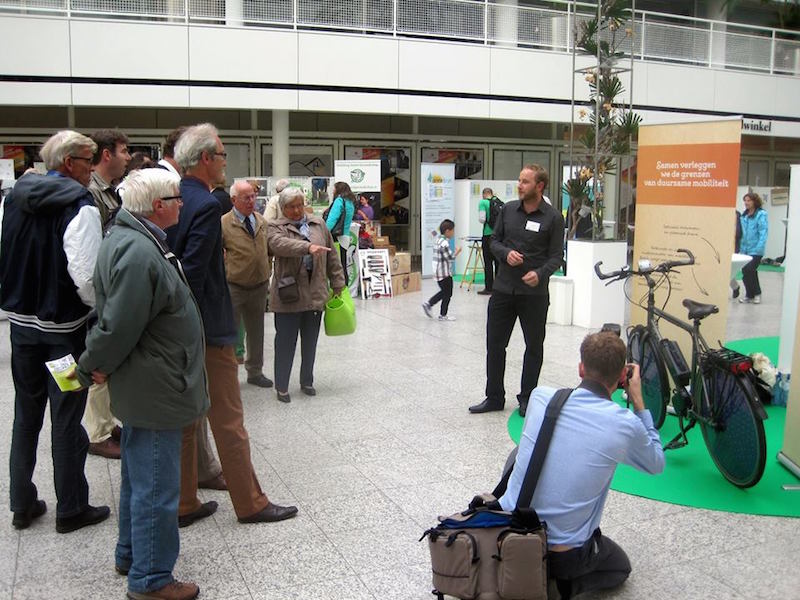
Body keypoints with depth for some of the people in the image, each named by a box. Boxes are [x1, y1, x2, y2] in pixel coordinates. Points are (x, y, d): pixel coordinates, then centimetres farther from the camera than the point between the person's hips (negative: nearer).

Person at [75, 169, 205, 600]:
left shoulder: (132, 239, 10)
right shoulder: (139, 252, -25)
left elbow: (117, 323, 17)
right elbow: (119, 326, -26)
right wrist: (92, 367, -11)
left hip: (146, 385, 11)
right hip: (153, 390, -11)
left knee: (140, 478, 23)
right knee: (156, 487, 2)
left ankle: (131, 556, 40)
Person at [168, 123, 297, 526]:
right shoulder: (206, 205, -17)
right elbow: (193, 272, -22)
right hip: (207, 327, -8)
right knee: (228, 419, 3)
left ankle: (184, 504, 25)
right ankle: (250, 504, 15)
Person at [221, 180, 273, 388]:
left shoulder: (261, 221, 7)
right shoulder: (223, 224, -11)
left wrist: (267, 275, 16)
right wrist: (224, 273, -10)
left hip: (259, 285, 6)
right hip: (233, 287, -5)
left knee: (256, 331, 16)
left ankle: (255, 372, 31)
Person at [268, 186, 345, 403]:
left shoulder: (318, 224, 11)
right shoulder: (276, 228, 0)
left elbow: (332, 257, 13)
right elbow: (280, 244, -24)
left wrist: (338, 284, 11)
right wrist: (308, 247, -37)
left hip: (315, 294, 4)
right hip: (288, 296, -4)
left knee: (310, 342, 14)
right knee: (285, 342, 4)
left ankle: (307, 382, 29)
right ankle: (282, 387, 16)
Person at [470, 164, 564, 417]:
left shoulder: (553, 218, -5)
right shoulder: (508, 209, 5)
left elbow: (556, 256, -5)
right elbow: (494, 241, 10)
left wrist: (540, 274, -24)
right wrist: (506, 253, -11)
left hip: (534, 293, -3)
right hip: (503, 289, 3)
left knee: (534, 347, 9)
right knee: (495, 344, 7)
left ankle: (526, 398, 24)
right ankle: (494, 397, 19)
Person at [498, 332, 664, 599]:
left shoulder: (540, 396, -8)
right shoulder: (626, 425, -16)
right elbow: (656, 464, 8)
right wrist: (638, 401, 9)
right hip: (565, 554, -2)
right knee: (620, 567, 31)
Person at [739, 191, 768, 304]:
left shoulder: (761, 214, -9)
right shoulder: (744, 215, 10)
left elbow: (763, 233, -13)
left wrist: (758, 249, -19)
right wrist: (741, 248, 9)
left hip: (755, 251, -6)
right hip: (745, 250, 6)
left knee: (747, 270, -10)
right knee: (751, 272, 13)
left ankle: (750, 295, 6)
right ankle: (756, 293, 27)